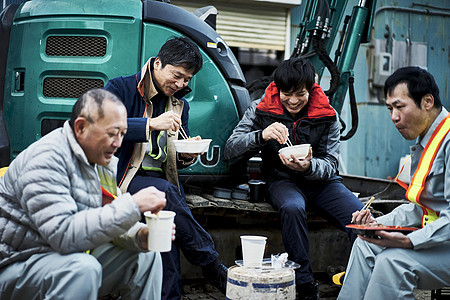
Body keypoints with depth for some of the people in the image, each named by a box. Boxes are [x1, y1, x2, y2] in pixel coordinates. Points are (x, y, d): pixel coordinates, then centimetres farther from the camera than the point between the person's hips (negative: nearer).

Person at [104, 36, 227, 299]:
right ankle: (214, 268, -23)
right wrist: (151, 124, -24)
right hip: (122, 179, -4)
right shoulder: (120, 88, -1)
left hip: (163, 183, 5)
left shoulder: (181, 105, 17)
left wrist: (188, 156, -5)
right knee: (165, 191, -34)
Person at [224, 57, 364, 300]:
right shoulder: (261, 109, -4)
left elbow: (330, 166, -6)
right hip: (282, 180, -1)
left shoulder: (327, 116, -2)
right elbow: (229, 151, -10)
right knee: (293, 208, -37)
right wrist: (261, 136, -28)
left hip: (322, 180, 2)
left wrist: (309, 166, -30)